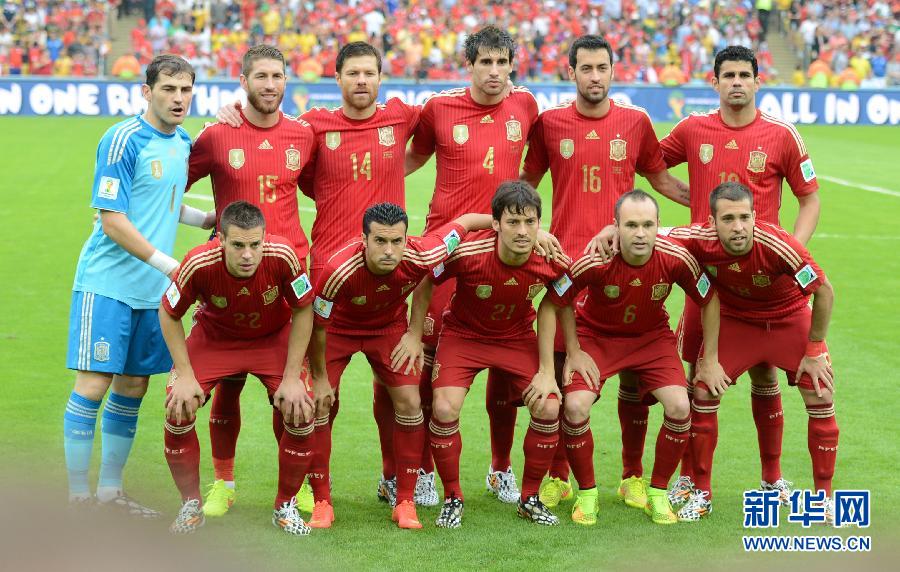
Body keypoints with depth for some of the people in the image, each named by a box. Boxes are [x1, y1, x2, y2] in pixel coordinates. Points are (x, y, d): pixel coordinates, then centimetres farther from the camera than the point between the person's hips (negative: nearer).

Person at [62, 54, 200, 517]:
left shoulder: (182, 142, 11)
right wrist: (171, 265, -16)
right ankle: (78, 496, -1)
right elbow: (112, 220, -16)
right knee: (93, 384, -7)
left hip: (152, 289, 7)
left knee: (132, 386, 10)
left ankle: (110, 489, 20)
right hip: (107, 283, -7)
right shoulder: (123, 140, -13)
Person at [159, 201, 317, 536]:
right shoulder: (199, 264, -33)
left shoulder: (282, 256, -32)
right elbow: (168, 315, -13)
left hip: (273, 338, 0)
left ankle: (285, 506, 8)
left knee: (301, 412, -16)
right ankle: (191, 506, 5)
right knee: (177, 408, -17)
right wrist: (185, 375, -16)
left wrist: (292, 378, -16)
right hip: (214, 338, 0)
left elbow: (303, 311, -15)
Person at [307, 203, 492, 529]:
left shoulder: (419, 257, -34)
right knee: (317, 404, -11)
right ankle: (322, 503, 2)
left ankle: (405, 502, 3)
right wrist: (320, 378, -12)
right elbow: (318, 325, -22)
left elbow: (464, 222, -15)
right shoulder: (339, 271, -40)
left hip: (389, 328, 2)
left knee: (409, 402, -8)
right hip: (338, 328, -2)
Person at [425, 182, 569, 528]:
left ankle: (530, 498, 8)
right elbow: (426, 282, -12)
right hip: (463, 334, -2)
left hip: (518, 337, 2)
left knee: (548, 409, -15)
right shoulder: (468, 252, -31)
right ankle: (452, 498, 1)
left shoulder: (550, 259, -23)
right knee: (445, 408, -23)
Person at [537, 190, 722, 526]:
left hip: (652, 336, 2)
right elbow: (550, 306, -17)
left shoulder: (675, 258, -25)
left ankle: (658, 494, 5)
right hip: (596, 335, -2)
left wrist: (710, 360, -3)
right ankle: (587, 494, 2)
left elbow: (709, 301, -7)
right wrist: (547, 368, -16)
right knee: (576, 406, -23)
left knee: (679, 406, -18)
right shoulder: (595, 261, -31)